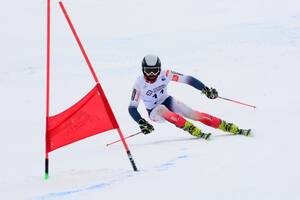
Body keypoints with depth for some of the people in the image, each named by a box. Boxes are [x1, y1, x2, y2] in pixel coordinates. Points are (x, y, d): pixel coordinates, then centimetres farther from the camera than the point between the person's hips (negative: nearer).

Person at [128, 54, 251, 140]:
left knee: (194, 114, -17)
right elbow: (132, 108, -18)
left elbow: (187, 79, -14)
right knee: (162, 110, -37)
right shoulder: (139, 84, -21)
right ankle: (196, 132, -40)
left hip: (168, 102, 2)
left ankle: (233, 128, -17)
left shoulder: (165, 75, -17)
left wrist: (204, 89, -25)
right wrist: (141, 123, -33)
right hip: (155, 112, -2)